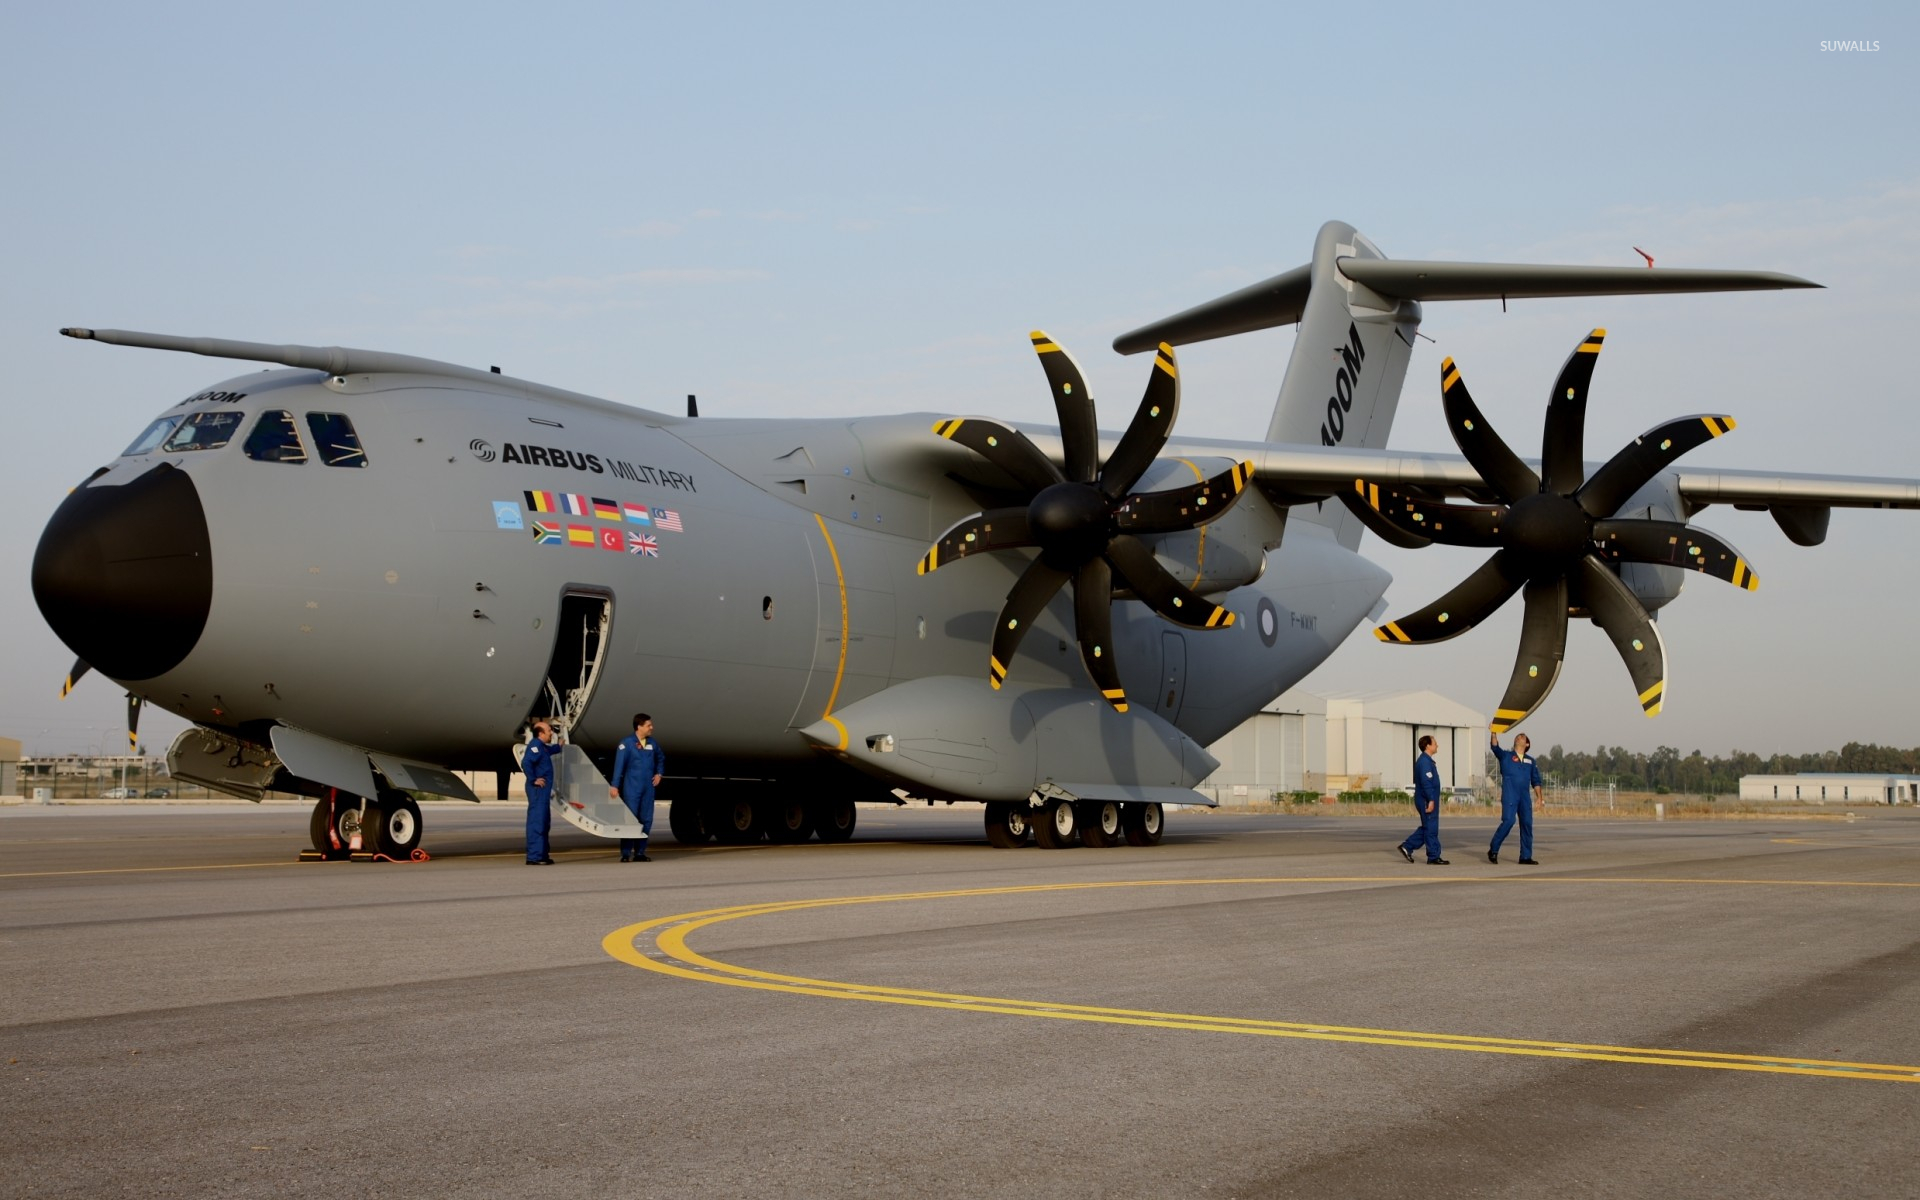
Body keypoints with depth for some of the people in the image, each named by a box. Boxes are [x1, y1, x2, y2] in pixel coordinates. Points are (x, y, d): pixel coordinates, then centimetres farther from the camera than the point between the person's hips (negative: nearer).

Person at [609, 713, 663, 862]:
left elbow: (661, 758, 28)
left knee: (646, 820, 7)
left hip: (648, 788, 6)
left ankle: (640, 853, 14)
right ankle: (626, 854, -3)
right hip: (632, 787, -6)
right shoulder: (627, 743, -8)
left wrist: (658, 773, 14)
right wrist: (615, 785, -15)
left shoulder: (652, 743, 9)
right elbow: (619, 764, -11)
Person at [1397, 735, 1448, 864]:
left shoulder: (1424, 760, 17)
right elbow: (1426, 782, -24)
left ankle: (1407, 847, 14)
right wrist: (1431, 800, -25)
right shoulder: (1425, 761, -16)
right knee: (1431, 829, -4)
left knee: (1426, 828, 15)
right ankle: (1433, 857, 0)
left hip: (1423, 800, 10)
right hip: (1428, 801, -10)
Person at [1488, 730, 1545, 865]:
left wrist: (1540, 797, 7)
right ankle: (1493, 850, -3)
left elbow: (1536, 780, 17)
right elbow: (1495, 747, -7)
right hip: (1509, 796, -4)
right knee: (1508, 822, -17)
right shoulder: (1505, 756, 11)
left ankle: (1526, 857, 7)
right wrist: (1493, 733, -19)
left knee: (1527, 824, 1)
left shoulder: (1530, 760, 18)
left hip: (1525, 797, 4)